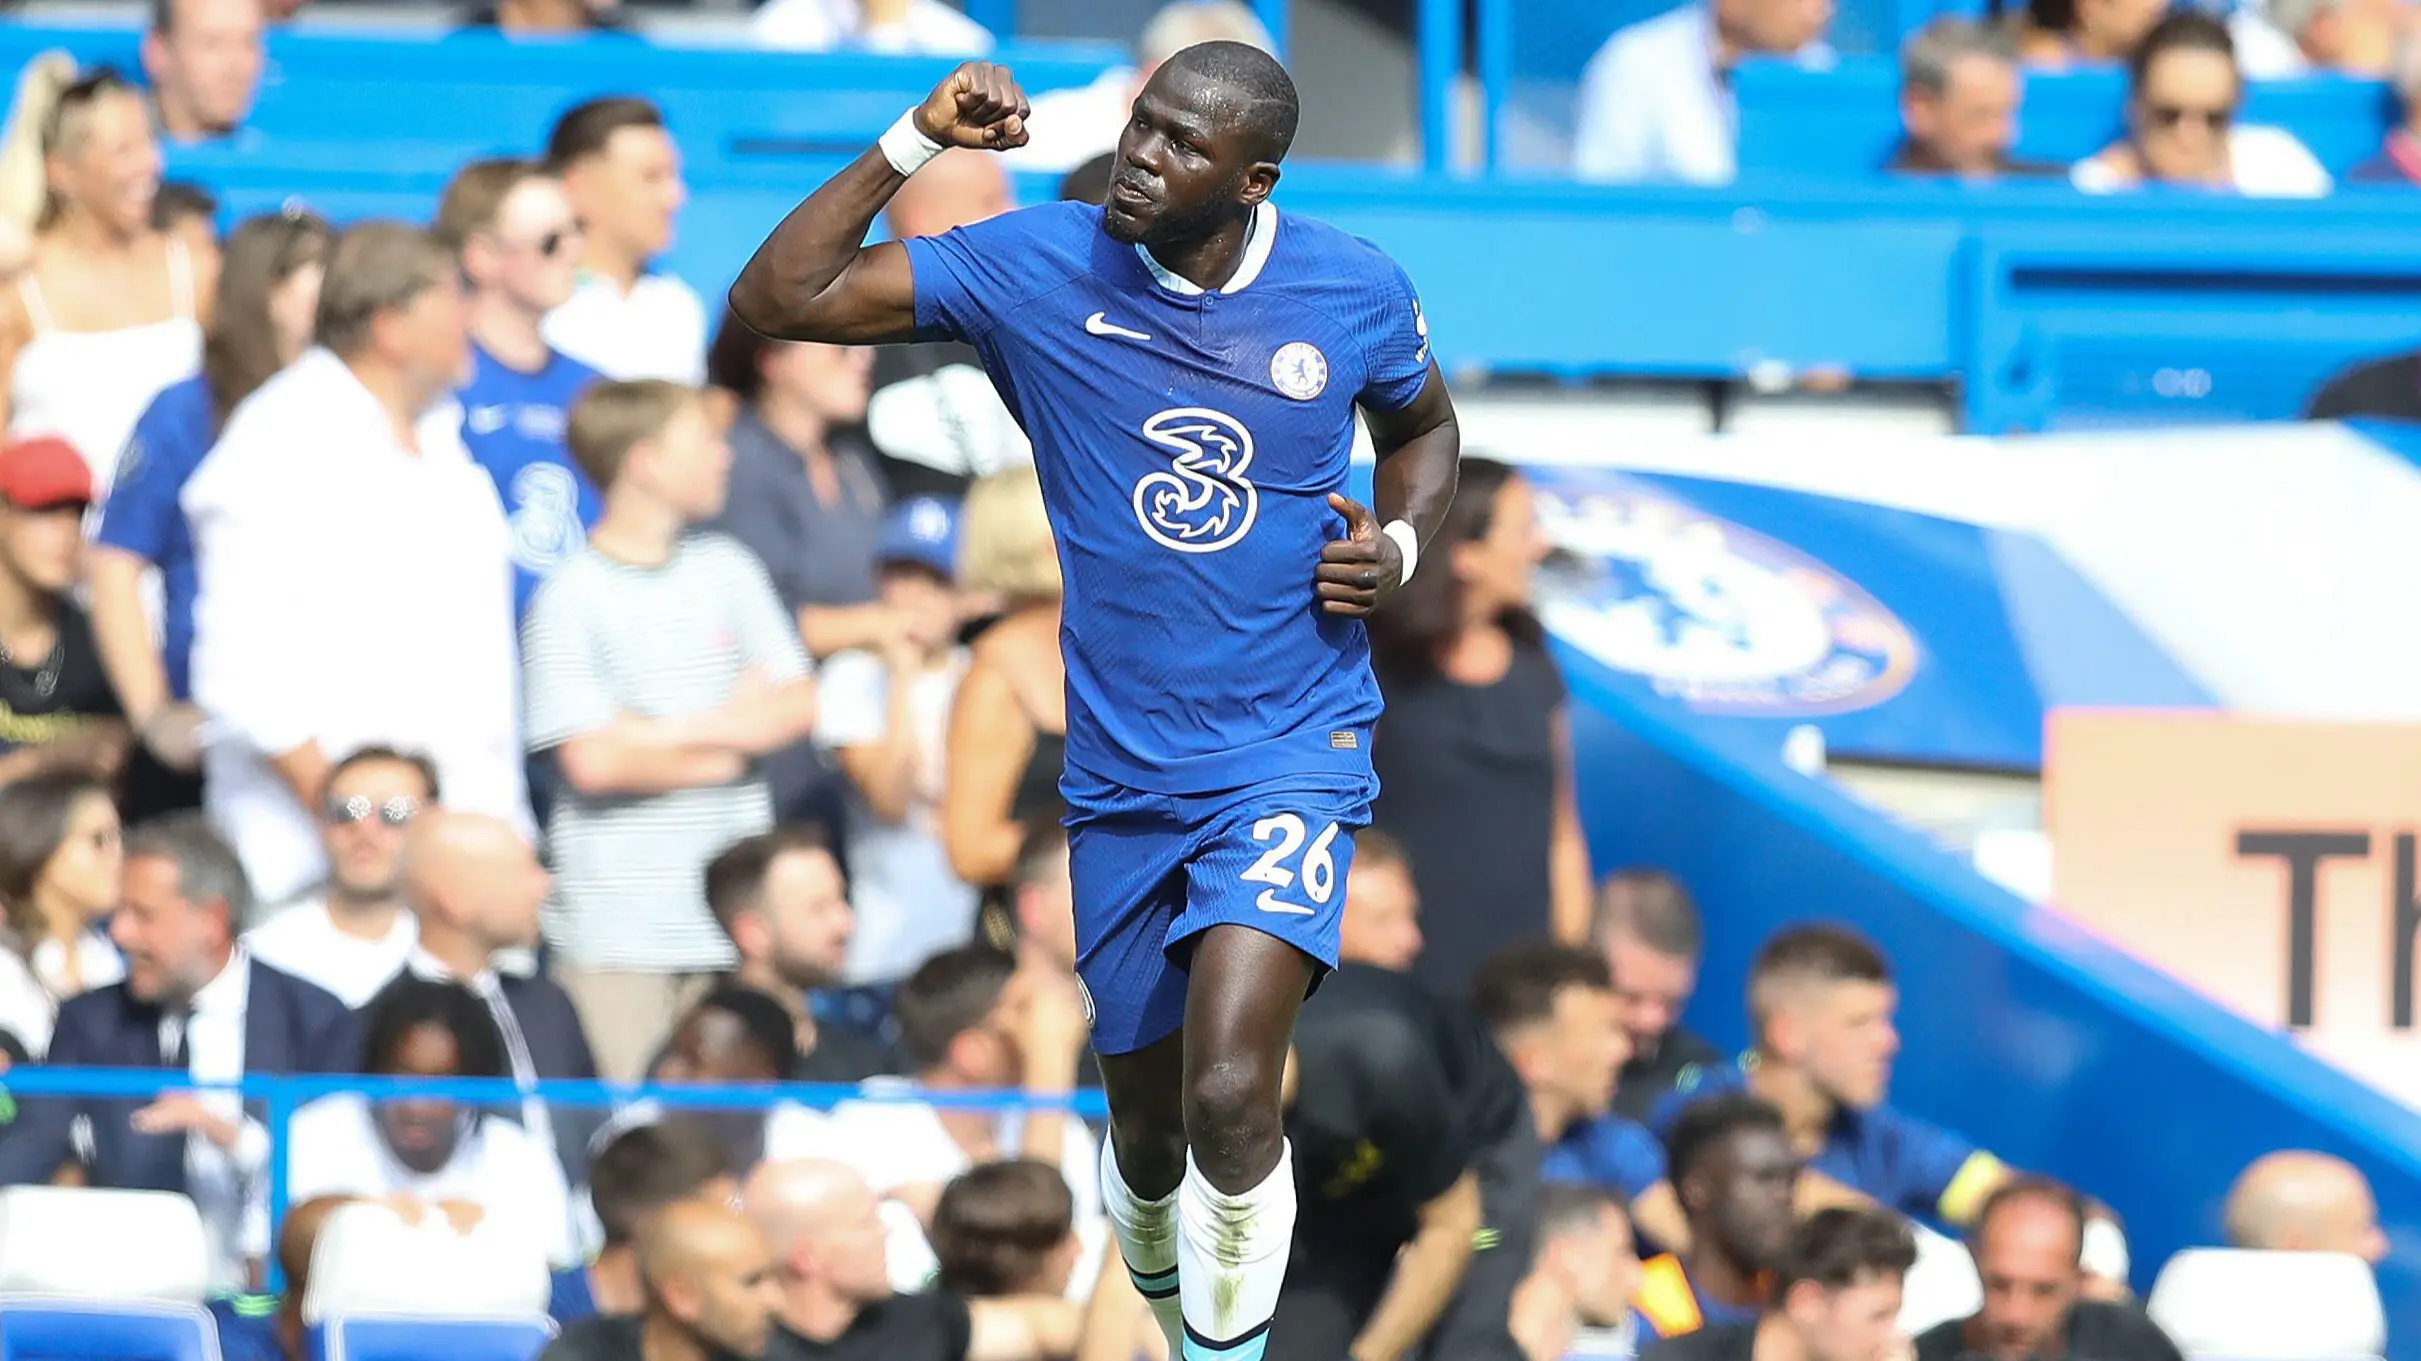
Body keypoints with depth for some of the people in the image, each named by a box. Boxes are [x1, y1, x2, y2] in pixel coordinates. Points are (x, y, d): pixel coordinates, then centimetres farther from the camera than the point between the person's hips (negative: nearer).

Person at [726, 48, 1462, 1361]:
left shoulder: (1357, 292, -5)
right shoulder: (1034, 266, -8)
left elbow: (1424, 426, 17)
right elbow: (774, 302, -10)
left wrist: (1400, 541, -4)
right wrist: (914, 144, -18)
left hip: (1289, 752, -2)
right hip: (1114, 770, 2)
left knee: (1227, 1097, -23)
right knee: (1146, 1124, 14)